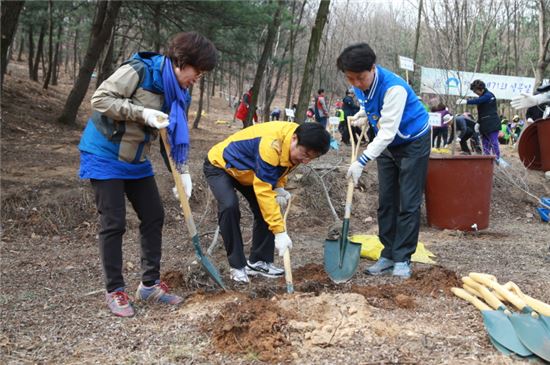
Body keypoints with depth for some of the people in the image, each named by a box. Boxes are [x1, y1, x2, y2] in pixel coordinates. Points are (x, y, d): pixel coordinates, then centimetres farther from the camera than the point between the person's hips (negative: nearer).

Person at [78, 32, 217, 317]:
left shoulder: (179, 92, 1)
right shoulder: (138, 71, -21)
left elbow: (178, 135, 7)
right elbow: (100, 99, -23)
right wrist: (141, 113, -30)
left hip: (137, 160, 8)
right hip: (105, 156, -8)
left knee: (154, 216, 7)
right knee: (114, 222, -6)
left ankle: (150, 283, 19)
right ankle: (114, 291, 8)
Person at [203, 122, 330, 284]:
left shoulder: (297, 148, -14)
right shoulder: (271, 144, -41)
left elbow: (279, 168, 8)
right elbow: (263, 191, -41)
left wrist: (279, 187, -14)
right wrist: (280, 232, -40)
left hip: (248, 171, 8)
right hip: (219, 164, -8)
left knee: (266, 209, -2)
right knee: (230, 206, -28)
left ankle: (258, 261, 9)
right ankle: (237, 265, -15)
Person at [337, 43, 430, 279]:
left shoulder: (393, 88, -33)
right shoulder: (359, 85, -9)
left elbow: (388, 131, -37)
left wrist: (362, 161, -40)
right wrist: (362, 116, 0)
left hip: (413, 144, -7)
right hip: (386, 144, 7)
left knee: (408, 204, -6)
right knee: (386, 202, 6)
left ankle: (402, 259, 0)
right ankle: (388, 255, 13)